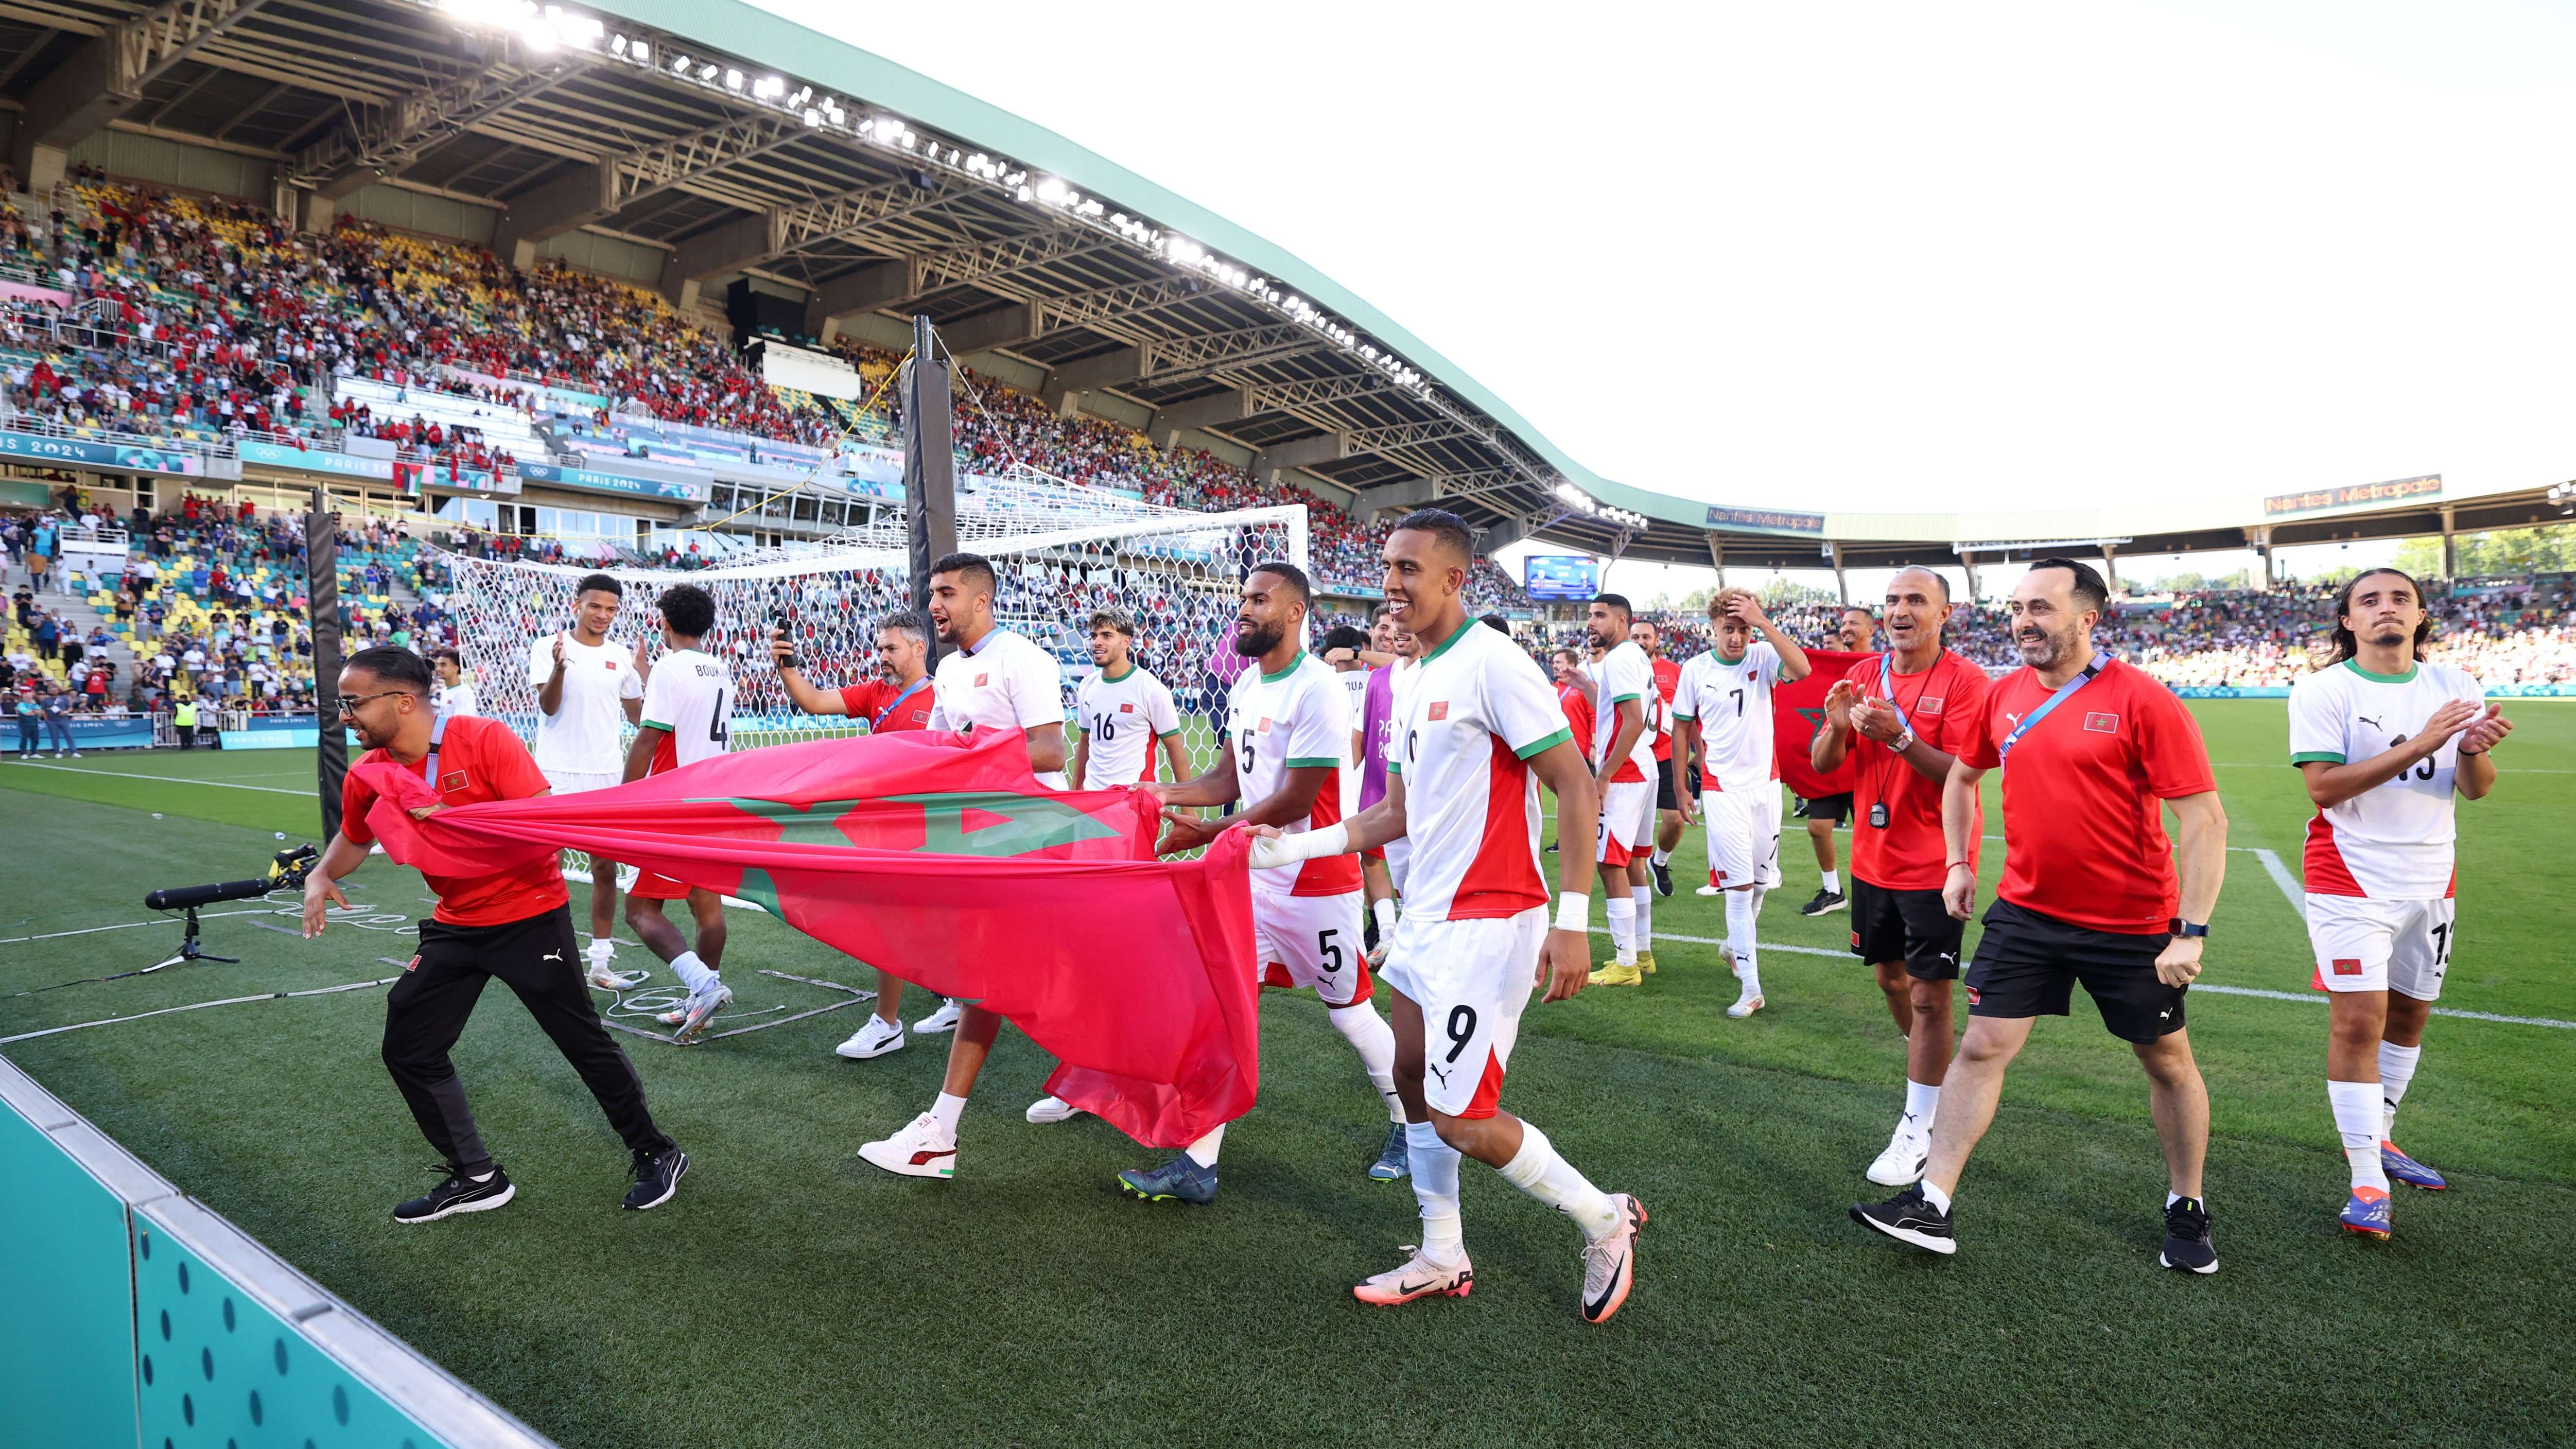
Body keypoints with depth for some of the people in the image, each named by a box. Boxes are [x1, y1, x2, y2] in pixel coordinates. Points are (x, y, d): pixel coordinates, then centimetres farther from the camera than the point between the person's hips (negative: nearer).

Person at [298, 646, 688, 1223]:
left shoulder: (485, 740, -20)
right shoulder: (368, 775, -2)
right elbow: (354, 838, 19)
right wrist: (321, 876, -1)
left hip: (530, 918, -6)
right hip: (455, 926, 6)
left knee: (584, 1041, -1)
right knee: (407, 1050, 5)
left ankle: (656, 1154, 18)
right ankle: (477, 1179, 21)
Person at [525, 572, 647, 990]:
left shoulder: (621, 657, 9)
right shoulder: (547, 646, -2)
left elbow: (638, 717, 12)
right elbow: (548, 707, -11)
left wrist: (644, 674, -3)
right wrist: (559, 666, -28)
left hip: (605, 777, 4)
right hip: (556, 777, -4)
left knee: (605, 870, 4)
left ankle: (600, 964, 12)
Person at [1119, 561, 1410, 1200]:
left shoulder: (1316, 690, -20)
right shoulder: (1247, 684, 8)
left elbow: (1295, 801, -21)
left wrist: (1207, 833, -18)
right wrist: (1168, 795, -4)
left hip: (1315, 880, -8)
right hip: (1255, 876, 8)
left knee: (1348, 1009, 8)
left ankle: (1410, 1125, 31)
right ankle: (1198, 1164, 7)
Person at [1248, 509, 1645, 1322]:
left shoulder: (1494, 664, -15)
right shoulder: (1416, 681, 12)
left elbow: (1577, 788, -19)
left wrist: (1572, 921, -23)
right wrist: (1298, 847, 14)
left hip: (1487, 923, -9)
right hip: (1427, 916, 9)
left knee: (1462, 1119, -6)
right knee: (1414, 1084, 15)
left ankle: (1604, 1220, 17)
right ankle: (1442, 1262, 30)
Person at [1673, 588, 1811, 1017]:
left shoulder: (1763, 656, -4)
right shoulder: (1695, 670, -4)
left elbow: (1802, 669, -26)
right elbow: (1682, 730, 5)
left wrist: (1762, 622, -28)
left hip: (1765, 784, 2)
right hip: (1722, 789, -2)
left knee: (1761, 878, 15)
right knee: (1739, 884, -7)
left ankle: (1736, 943, 43)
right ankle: (1751, 988, -4)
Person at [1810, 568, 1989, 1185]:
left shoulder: (1965, 681, -12)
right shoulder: (1863, 676, 4)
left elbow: (1962, 774, -20)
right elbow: (1821, 764, 2)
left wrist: (1899, 737, -33)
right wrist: (1837, 726, -18)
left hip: (1934, 864, -6)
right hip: (1874, 857, 6)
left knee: (1929, 994, -3)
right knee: (1891, 977, 18)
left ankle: (1920, 1126, 7)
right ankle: (1934, 1080, 40)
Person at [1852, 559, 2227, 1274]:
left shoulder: (2141, 699, -15)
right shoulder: (2003, 696, 1)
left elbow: (2205, 819, -16)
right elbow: (1963, 775, 19)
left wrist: (2191, 932, -19)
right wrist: (1958, 861, 11)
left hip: (2133, 924, -4)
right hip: (2025, 911, 4)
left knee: (2168, 1062, 13)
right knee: (1980, 1048, 0)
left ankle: (2187, 1209, 34)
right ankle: (1930, 1204, 5)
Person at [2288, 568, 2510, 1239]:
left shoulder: (2453, 686, 5)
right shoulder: (2323, 691, -9)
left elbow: (2477, 789, 3)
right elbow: (2324, 786, -18)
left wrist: (2473, 750, -19)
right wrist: (2420, 745, -25)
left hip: (2431, 881, 6)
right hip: (2352, 879, -5)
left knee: (2409, 1015, 16)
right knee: (2357, 1024, -9)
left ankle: (2376, 1137, 34)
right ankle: (2368, 1184, -2)